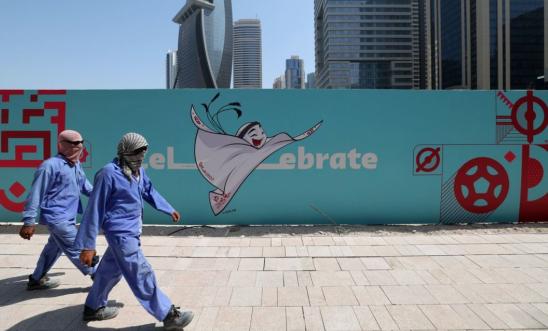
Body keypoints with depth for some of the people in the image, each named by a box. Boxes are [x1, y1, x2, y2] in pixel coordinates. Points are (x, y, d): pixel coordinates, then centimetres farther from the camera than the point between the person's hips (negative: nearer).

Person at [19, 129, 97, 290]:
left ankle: (37, 279, 39)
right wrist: (29, 221, -18)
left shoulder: (76, 164, 9)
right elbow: (36, 194, -18)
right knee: (77, 249, 0)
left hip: (68, 217, 10)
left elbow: (84, 185, 22)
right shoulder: (50, 165, -19)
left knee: (54, 247, 22)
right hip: (57, 217, -10)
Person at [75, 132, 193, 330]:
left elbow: (149, 192, 23)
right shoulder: (109, 173, -18)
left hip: (131, 231, 9)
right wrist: (87, 245, -15)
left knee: (110, 270, 22)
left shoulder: (138, 171, 5)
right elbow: (95, 210, -16)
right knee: (142, 276, -4)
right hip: (121, 233, -9)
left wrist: (169, 210, 32)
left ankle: (93, 308, 41)